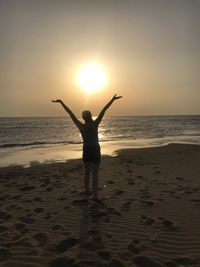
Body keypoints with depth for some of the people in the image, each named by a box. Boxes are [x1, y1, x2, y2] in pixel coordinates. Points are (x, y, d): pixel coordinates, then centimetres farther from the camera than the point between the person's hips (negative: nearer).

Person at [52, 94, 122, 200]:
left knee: (86, 172, 18)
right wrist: (113, 99, -15)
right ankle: (95, 195, 3)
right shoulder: (95, 124, -13)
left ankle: (87, 191, 28)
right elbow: (103, 110, -14)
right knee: (95, 174, 1)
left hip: (86, 151, 3)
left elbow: (70, 113, -6)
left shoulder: (81, 126, -8)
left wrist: (61, 102, -4)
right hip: (95, 150, -3)